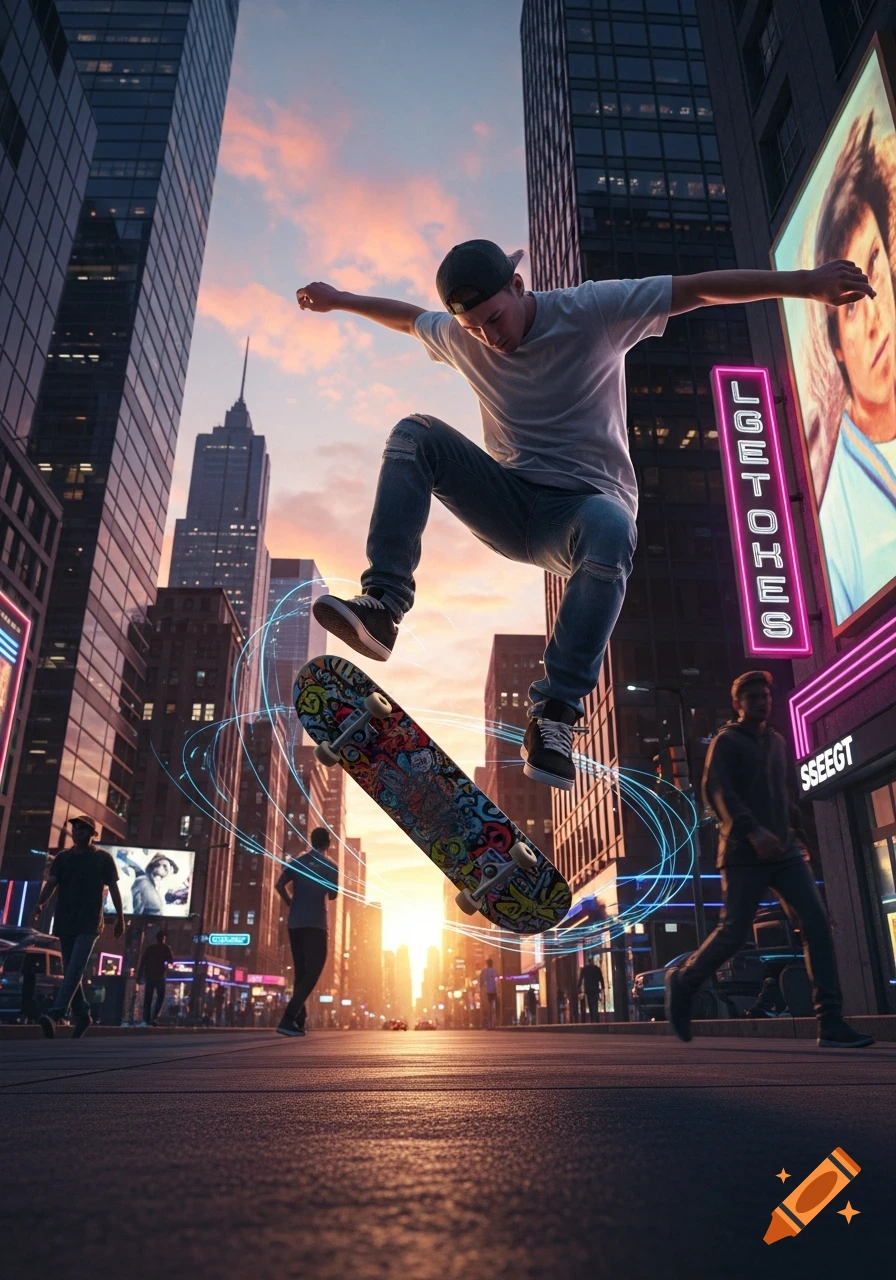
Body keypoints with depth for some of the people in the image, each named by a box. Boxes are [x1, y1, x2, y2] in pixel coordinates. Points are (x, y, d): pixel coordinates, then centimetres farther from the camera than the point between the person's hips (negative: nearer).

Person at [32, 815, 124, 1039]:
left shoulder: (103, 858, 1)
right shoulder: (62, 857, 11)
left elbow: (113, 888, 3)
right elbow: (51, 883, 0)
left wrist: (120, 917, 0)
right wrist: (40, 904, -20)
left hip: (89, 923, -5)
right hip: (65, 923, 5)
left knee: (75, 969, -17)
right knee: (71, 972, 9)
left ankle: (54, 1014, -26)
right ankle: (82, 1015, 20)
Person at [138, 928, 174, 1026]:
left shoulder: (150, 948, 11)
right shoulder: (166, 948, 1)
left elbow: (142, 962, 6)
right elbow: (171, 960, 4)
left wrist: (139, 976, 8)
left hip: (149, 975, 3)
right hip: (160, 976, -3)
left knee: (148, 998, 8)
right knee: (160, 996, 6)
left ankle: (147, 1019, 3)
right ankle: (154, 1017, -10)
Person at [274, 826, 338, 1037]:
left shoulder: (297, 862, 11)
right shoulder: (331, 867, 1)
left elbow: (279, 885, 1)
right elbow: (332, 896, 5)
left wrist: (292, 904, 15)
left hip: (295, 924, 5)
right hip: (316, 925, -5)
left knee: (301, 972, 13)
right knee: (312, 972, -4)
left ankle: (298, 1021, 11)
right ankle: (288, 1019, -17)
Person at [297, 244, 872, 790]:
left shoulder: (595, 310, -10)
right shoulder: (459, 336, 3)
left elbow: (701, 288, -14)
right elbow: (408, 316, 24)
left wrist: (806, 282, -21)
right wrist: (340, 299, 34)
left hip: (584, 504, -4)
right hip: (507, 503, 4)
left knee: (611, 530, -42)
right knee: (414, 434, -16)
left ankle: (555, 717, -37)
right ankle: (383, 605, -28)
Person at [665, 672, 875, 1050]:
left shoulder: (777, 742, 20)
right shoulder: (726, 741, -1)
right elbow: (716, 791, -15)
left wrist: (800, 838, 17)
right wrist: (752, 831, -27)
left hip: (784, 852, 6)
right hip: (744, 854, -6)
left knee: (817, 925, -7)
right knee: (734, 933, -7)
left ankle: (830, 1024, -5)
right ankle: (683, 982, 17)